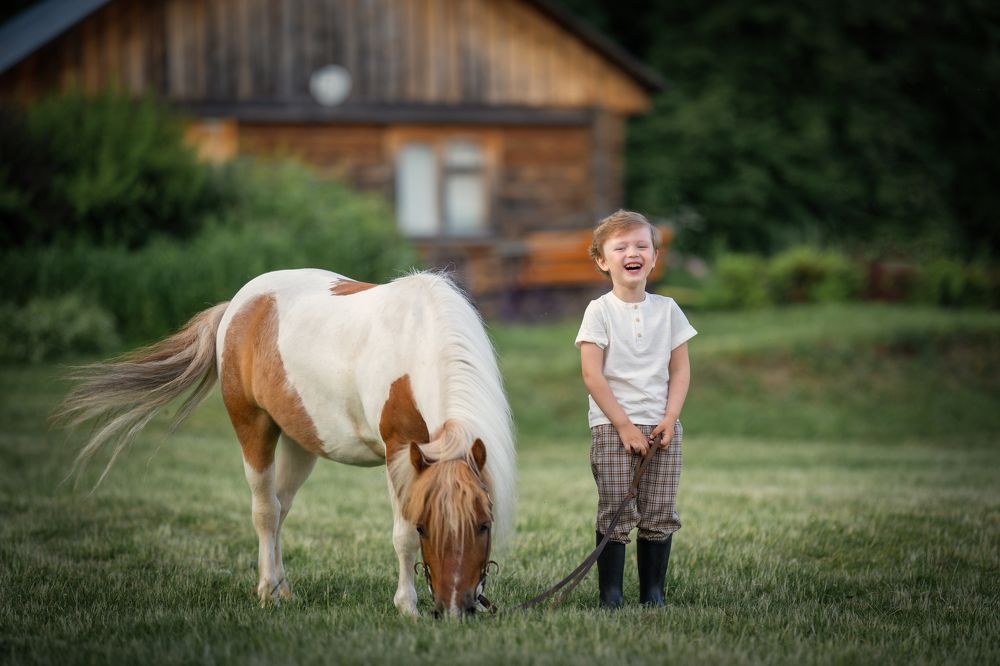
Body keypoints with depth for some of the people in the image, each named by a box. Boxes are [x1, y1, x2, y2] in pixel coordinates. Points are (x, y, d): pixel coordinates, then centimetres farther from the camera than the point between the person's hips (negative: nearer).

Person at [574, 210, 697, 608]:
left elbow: (680, 370, 9)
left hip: (661, 428, 3)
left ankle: (652, 592, 10)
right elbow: (592, 375, -8)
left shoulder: (667, 310, 8)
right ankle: (610, 596, 0)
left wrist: (670, 419, -5)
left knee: (659, 515, 2)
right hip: (612, 428, -3)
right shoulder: (600, 311, -3)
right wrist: (624, 426, -12)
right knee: (615, 514, -5)